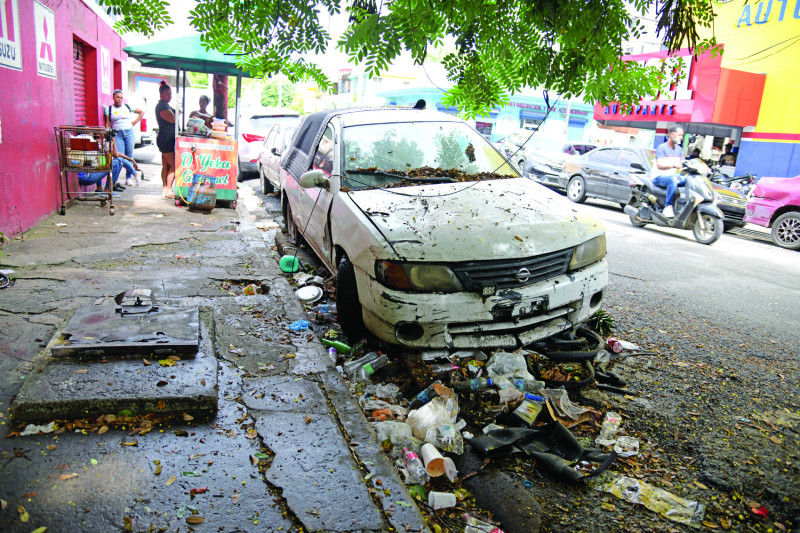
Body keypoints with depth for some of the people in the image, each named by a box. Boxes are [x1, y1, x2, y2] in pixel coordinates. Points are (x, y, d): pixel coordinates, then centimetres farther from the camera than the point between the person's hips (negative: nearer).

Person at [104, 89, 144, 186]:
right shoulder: (109, 109, 8)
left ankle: (128, 178, 7)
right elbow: (107, 124, 5)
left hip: (129, 132, 1)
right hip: (117, 134, -1)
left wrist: (135, 122, 11)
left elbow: (142, 112, 21)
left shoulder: (128, 107, 12)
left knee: (129, 156, 0)